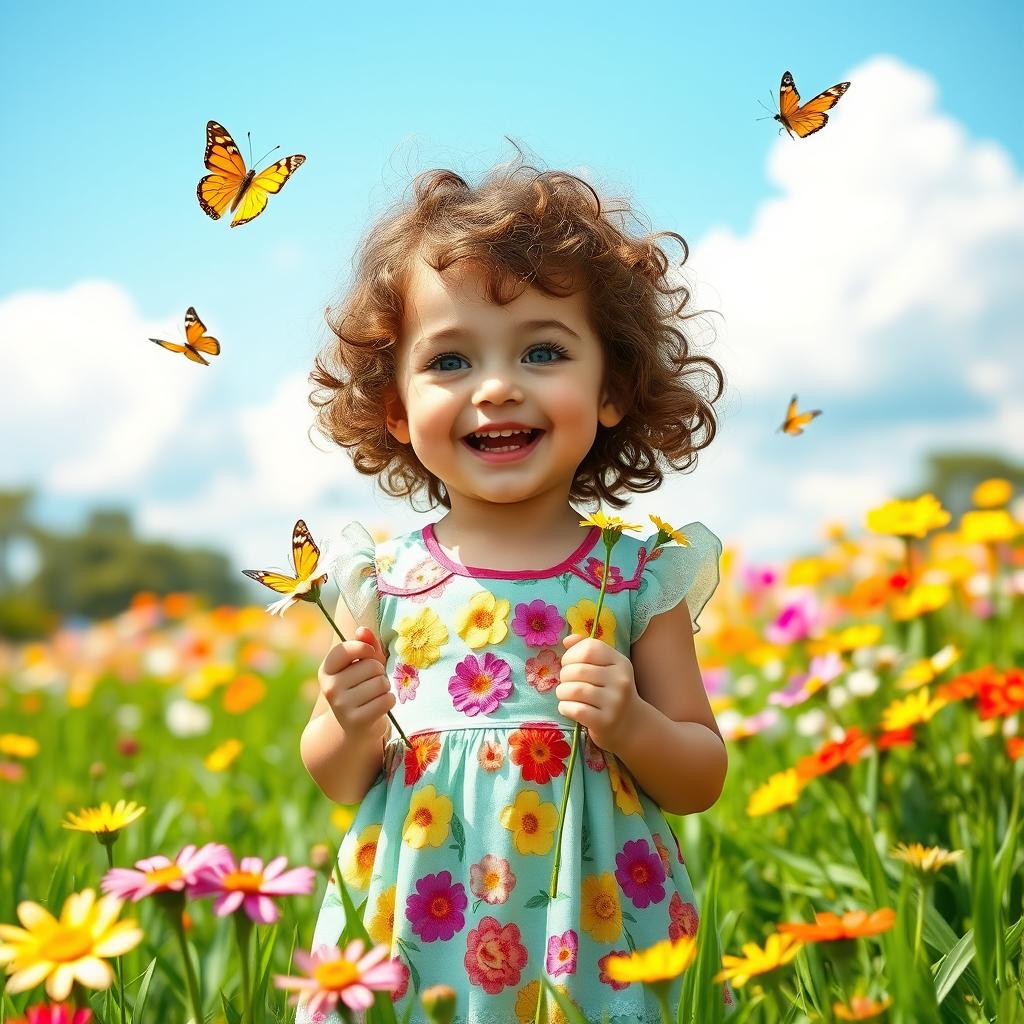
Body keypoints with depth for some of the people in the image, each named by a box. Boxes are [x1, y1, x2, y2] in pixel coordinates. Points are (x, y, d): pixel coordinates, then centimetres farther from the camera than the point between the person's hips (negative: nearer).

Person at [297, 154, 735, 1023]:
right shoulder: (384, 579, -3)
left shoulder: (636, 578, -5)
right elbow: (337, 783, 7)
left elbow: (702, 780, 2)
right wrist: (351, 730, -14)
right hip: (414, 935, 1)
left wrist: (631, 724, -17)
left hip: (596, 943, 0)